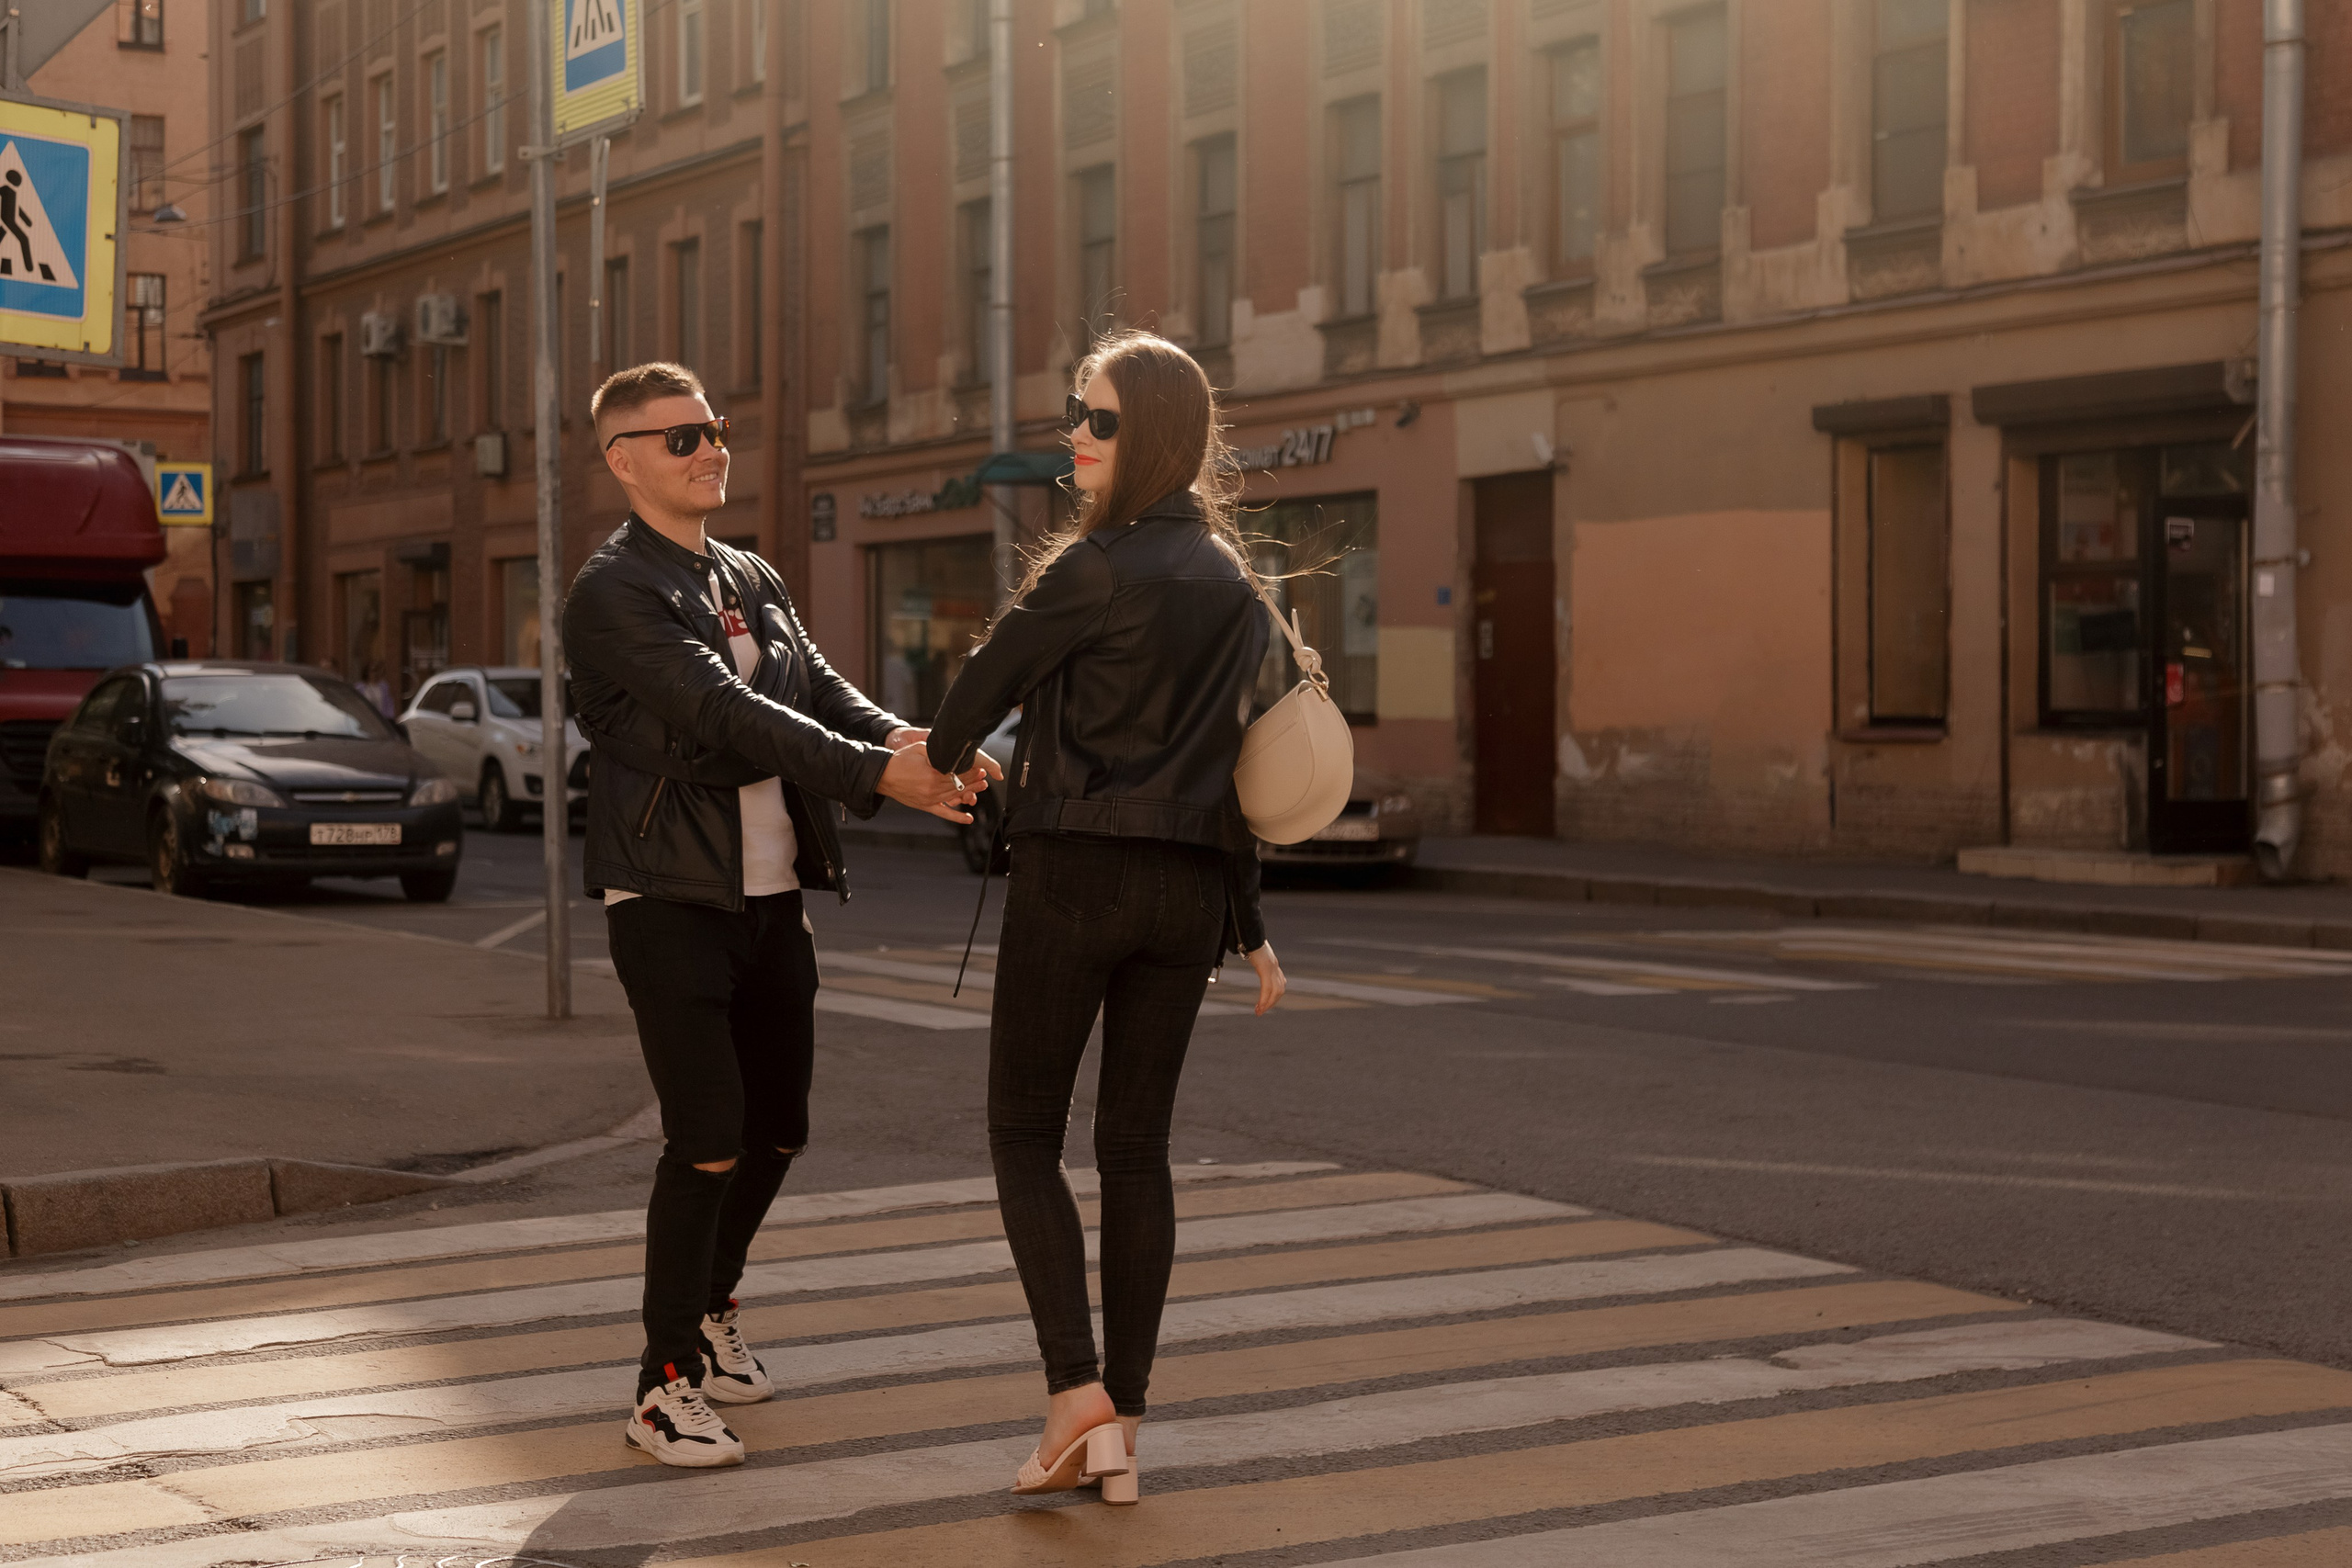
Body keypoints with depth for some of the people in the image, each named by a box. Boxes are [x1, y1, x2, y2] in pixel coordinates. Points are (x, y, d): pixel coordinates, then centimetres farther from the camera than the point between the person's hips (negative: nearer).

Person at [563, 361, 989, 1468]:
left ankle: (710, 1308, 39)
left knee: (777, 1127, 15)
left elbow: (819, 688, 2)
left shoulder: (752, 581, 15)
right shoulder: (612, 592, -11)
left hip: (772, 896, 7)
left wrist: (903, 740, -20)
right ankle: (665, 1387, 2)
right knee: (706, 1142, -10)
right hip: (670, 904, -7)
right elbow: (726, 714, -22)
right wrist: (880, 775, -30)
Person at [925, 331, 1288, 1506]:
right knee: (1136, 1147, 9)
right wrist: (1249, 925, 19)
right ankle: (1121, 1434, 10)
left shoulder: (1098, 565, -13)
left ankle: (1076, 1393, -6)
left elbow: (988, 681, -3)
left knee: (1023, 1134, 6)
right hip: (1187, 886, 6)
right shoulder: (1234, 583, 9)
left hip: (1077, 871, -6)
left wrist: (943, 759, 20)